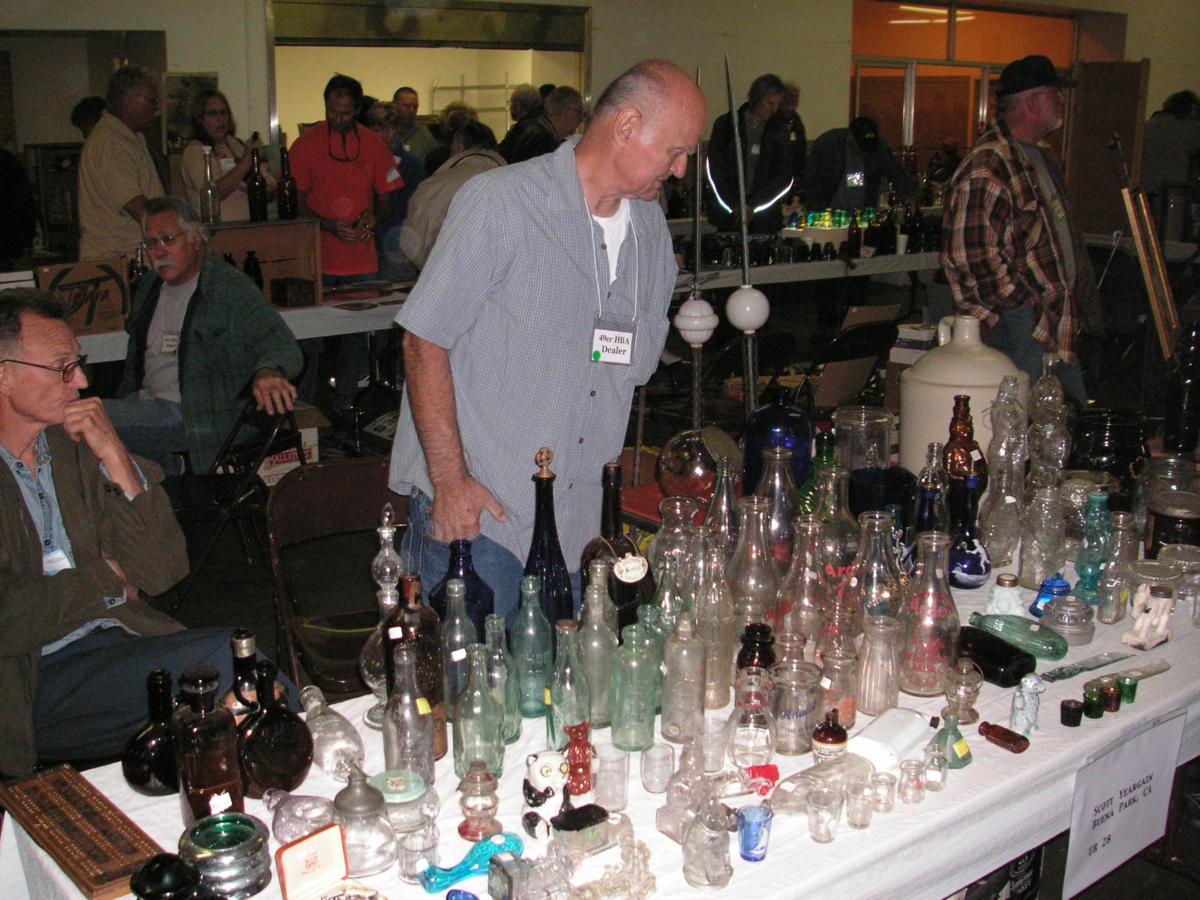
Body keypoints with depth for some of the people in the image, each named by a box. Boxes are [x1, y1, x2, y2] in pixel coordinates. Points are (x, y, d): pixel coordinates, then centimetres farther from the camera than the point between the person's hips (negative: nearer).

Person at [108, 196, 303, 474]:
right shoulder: (149, 290, 17)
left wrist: (268, 371, -41)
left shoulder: (232, 288, -8)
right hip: (148, 405, 9)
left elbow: (283, 345, -19)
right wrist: (121, 405, 15)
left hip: (200, 417, -9)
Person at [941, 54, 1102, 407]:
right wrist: (1030, 308, -18)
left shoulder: (1042, 157, 16)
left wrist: (1078, 302, 20)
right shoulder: (985, 168, -18)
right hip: (1021, 327, -10)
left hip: (1060, 323, 10)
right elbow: (971, 258, -24)